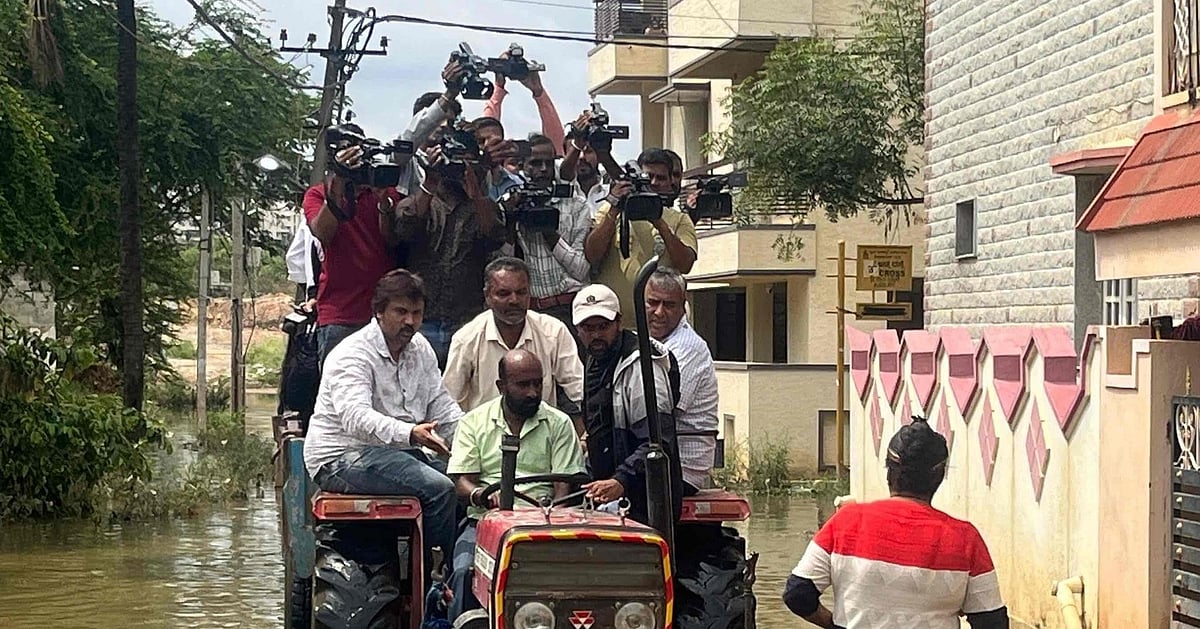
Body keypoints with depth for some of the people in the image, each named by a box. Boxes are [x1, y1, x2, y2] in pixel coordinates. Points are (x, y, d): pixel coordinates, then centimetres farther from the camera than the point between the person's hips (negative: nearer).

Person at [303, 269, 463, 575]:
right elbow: (355, 417, -30)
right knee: (438, 488, -27)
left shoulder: (420, 349, 13)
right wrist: (409, 433, -46)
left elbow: (443, 408, 15)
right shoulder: (352, 355, -14)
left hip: (399, 450, 9)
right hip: (344, 458, -9)